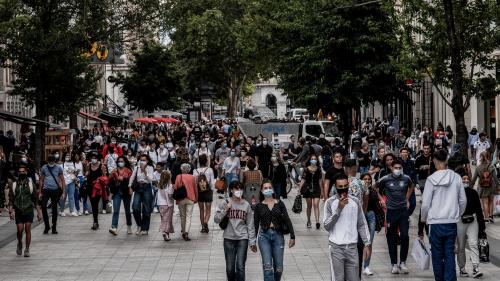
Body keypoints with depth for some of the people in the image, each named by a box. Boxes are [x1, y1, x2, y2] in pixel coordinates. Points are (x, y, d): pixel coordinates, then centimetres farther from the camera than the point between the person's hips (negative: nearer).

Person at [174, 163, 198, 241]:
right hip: (190, 199, -1)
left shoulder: (178, 177, -2)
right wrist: (196, 198, 19)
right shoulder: (192, 177, 0)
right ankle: (186, 233, -16)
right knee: (188, 216, -2)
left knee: (182, 216, 15)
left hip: (181, 199, 1)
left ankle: (183, 232, 23)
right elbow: (195, 189, 6)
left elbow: (175, 188, -3)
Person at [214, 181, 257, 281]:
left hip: (242, 239, 0)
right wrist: (225, 209, -17)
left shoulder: (246, 205, 3)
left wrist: (252, 242, 3)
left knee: (240, 266, -7)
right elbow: (216, 219, -4)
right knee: (230, 268, 5)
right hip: (229, 238, 0)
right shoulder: (225, 203, -1)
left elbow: (250, 225, 6)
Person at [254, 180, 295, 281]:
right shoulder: (259, 206, 6)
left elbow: (287, 220, 4)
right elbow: (256, 224, 9)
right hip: (264, 236, -1)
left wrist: (292, 236, -4)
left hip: (278, 235, 1)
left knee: (279, 268, 1)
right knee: (267, 267, -13)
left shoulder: (280, 204, 7)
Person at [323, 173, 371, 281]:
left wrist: (367, 244, 4)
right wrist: (339, 209, -16)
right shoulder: (330, 202, -3)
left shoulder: (355, 201, 6)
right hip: (336, 247, -3)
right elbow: (326, 226, -9)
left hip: (352, 247, 3)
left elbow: (362, 225, 10)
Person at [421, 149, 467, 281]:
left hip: (436, 222, -2)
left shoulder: (431, 179, -10)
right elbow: (463, 201, 7)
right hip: (452, 221, 2)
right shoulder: (456, 178, -2)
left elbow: (425, 204, -5)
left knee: (437, 255, 9)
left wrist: (424, 218, 12)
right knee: (450, 254, 5)